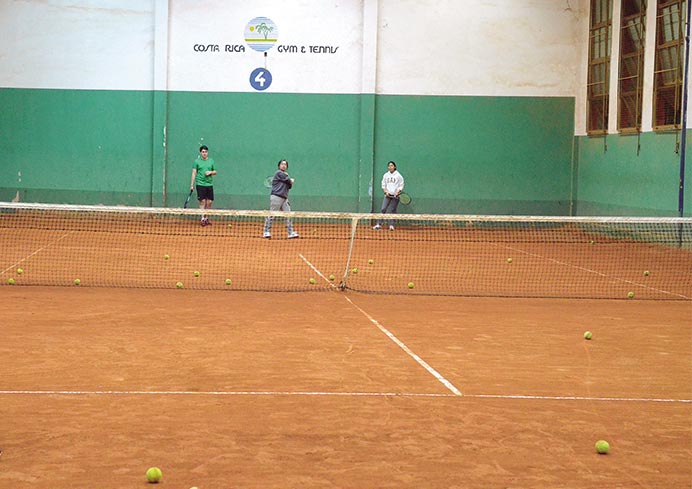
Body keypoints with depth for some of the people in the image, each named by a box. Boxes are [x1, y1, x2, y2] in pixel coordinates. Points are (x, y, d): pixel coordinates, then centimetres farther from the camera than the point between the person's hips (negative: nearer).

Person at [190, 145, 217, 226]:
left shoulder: (211, 161, 9)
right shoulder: (197, 161, 1)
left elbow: (215, 172, 16)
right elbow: (194, 173, 0)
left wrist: (211, 172, -8)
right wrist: (192, 185, -4)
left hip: (209, 184, 3)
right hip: (200, 184, -3)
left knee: (209, 202, 3)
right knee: (202, 201, -5)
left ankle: (206, 218, 16)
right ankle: (203, 218, -1)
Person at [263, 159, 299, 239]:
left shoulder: (285, 175, 23)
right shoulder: (279, 173, -4)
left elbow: (289, 186, 19)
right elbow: (290, 180, -8)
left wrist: (290, 182, 1)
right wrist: (292, 180, 14)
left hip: (284, 198, 9)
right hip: (276, 196, -9)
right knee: (272, 214, -7)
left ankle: (291, 233, 0)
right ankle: (266, 232, -3)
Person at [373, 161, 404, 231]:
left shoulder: (398, 176, -1)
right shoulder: (386, 175, 8)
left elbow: (401, 186, 0)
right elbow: (383, 185, 13)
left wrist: (397, 192, -14)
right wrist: (386, 191, -4)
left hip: (395, 196, -2)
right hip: (387, 195, 2)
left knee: (392, 210, -1)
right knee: (383, 209, -7)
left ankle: (391, 225, 6)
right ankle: (379, 224, -5)